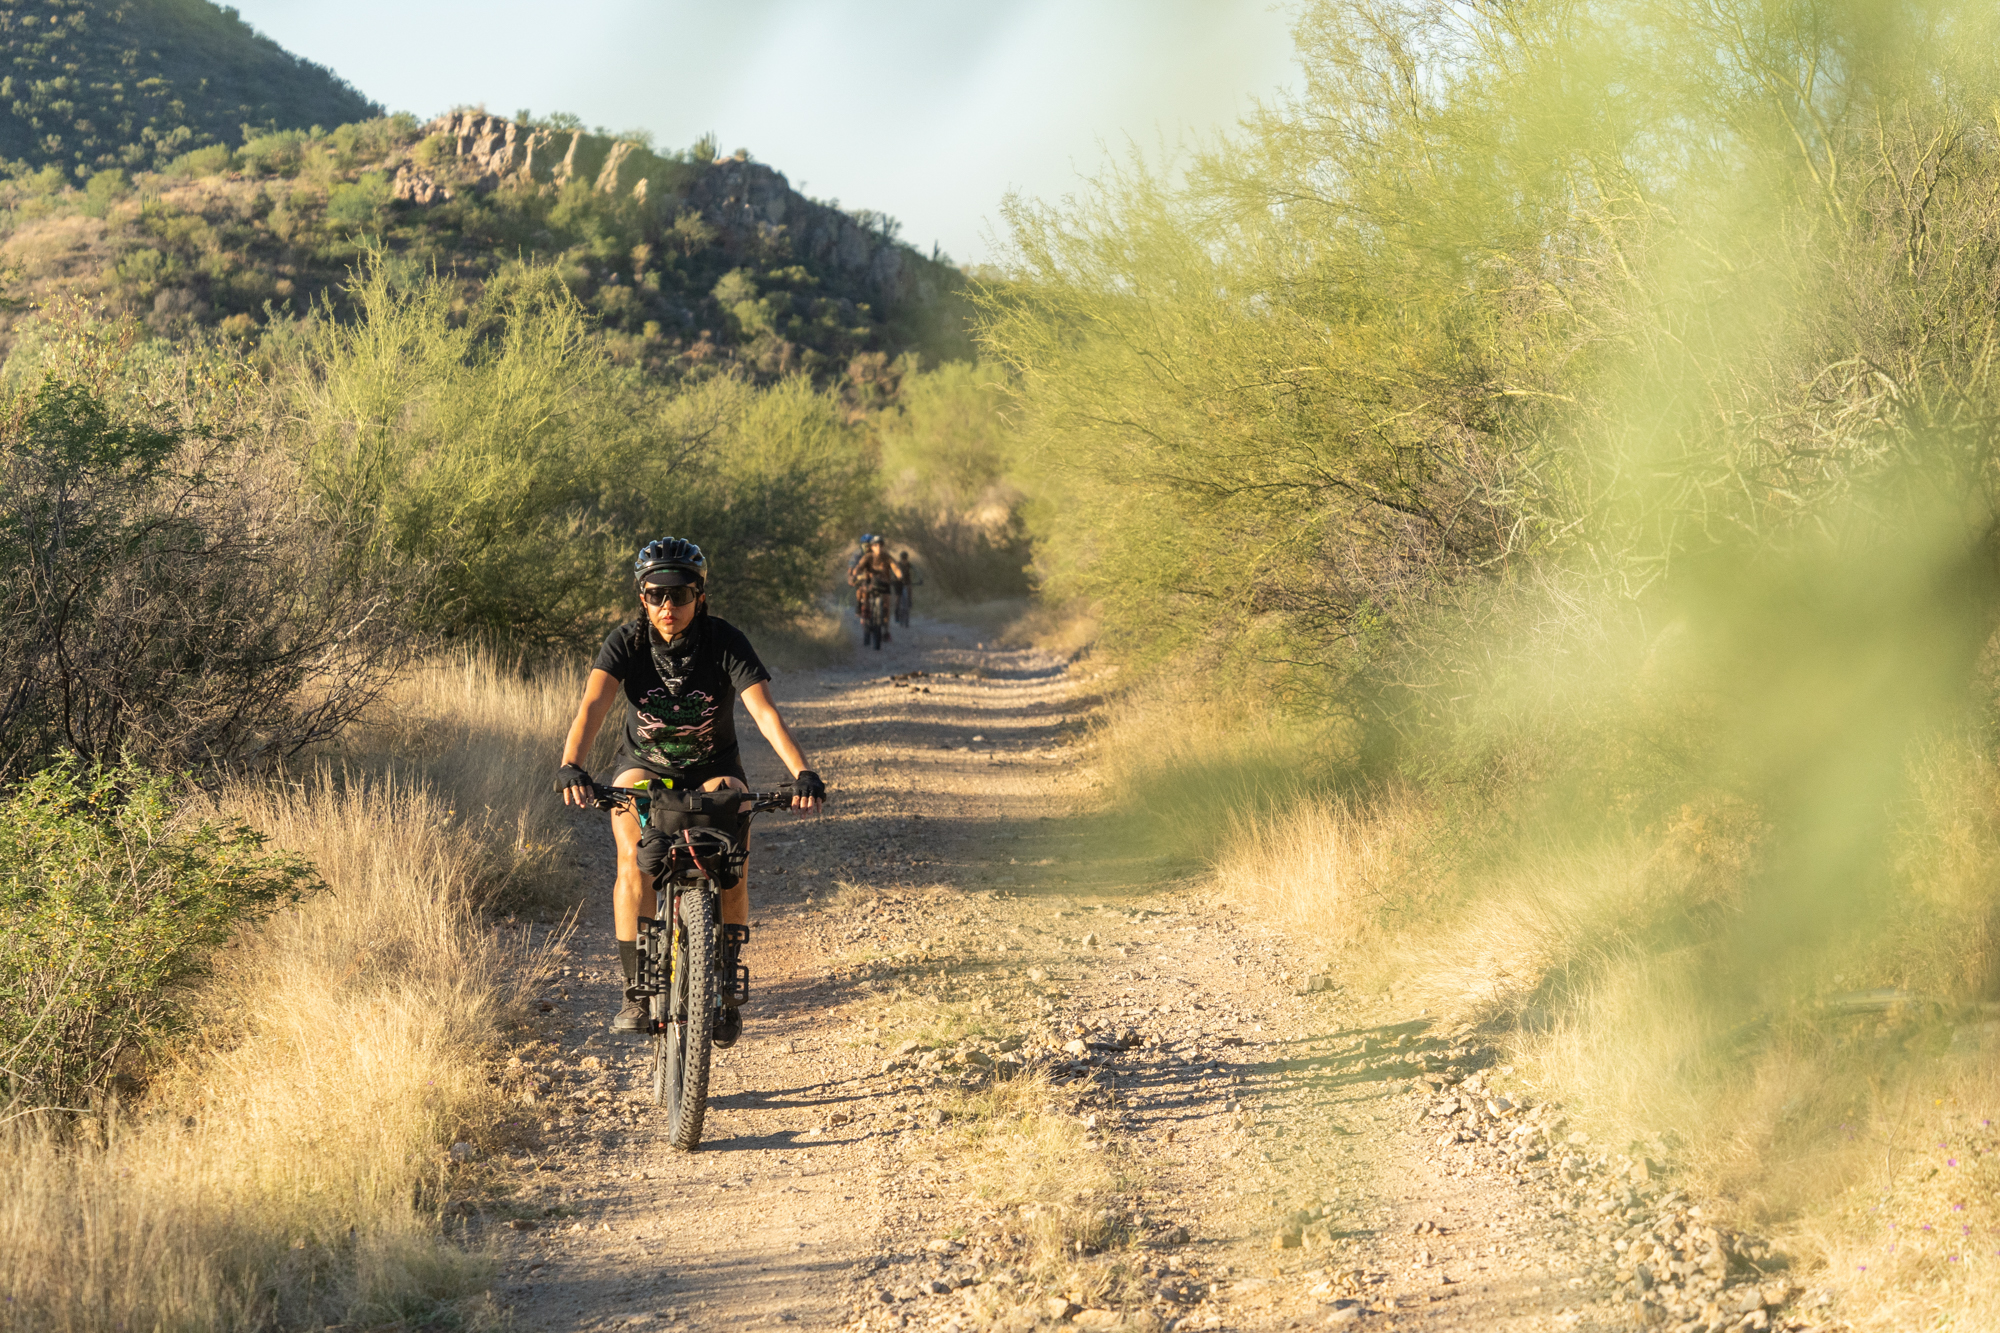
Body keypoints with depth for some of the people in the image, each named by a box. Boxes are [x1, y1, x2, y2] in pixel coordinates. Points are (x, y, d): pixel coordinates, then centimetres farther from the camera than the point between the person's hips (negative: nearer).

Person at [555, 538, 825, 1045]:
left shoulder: (726, 642, -23)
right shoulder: (627, 642, -21)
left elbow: (764, 711, -33)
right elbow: (593, 704, -35)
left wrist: (803, 773, -48)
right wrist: (571, 765, -53)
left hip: (714, 766, 0)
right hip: (644, 763, 0)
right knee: (634, 865, -25)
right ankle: (636, 991, -13)